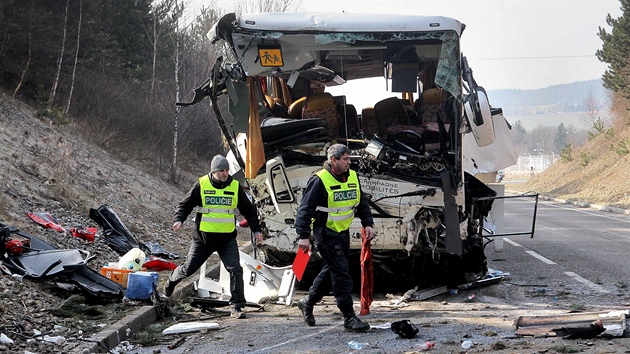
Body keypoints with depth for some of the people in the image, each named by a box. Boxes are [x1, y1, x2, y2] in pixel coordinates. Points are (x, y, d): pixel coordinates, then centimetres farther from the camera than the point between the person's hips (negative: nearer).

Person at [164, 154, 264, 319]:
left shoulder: (235, 187, 0)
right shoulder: (201, 185, -7)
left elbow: (248, 210, 10)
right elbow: (186, 204, 0)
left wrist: (256, 229, 6)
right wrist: (179, 219, -17)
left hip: (227, 239, 1)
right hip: (203, 237, -1)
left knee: (235, 270, -13)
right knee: (189, 268, 11)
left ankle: (237, 307, -6)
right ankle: (172, 279, 45)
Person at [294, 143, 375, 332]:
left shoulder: (353, 177, 5)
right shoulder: (319, 180, -17)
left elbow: (362, 203, 17)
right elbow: (305, 209, -15)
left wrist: (368, 224, 6)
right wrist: (304, 236, -19)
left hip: (343, 231, 8)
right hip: (325, 232, -8)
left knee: (332, 270, 16)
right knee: (341, 271, -11)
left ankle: (308, 302, 35)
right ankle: (349, 317, -7)